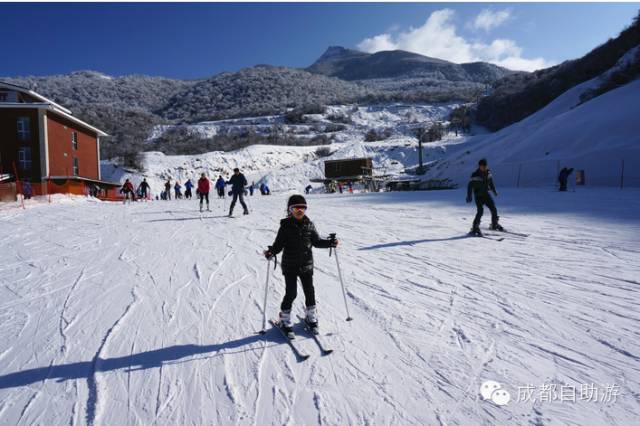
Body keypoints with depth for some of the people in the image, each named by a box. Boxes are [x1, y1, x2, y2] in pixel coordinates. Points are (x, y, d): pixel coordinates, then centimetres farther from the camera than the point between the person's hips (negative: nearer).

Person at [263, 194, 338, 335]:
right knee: (291, 293, -1)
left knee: (309, 291, 12)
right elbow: (279, 244, -9)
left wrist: (330, 243, -6)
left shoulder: (309, 225, 1)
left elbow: (317, 241, 6)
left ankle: (311, 316, 33)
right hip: (290, 266, -3)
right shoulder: (286, 226, -9)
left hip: (306, 265, 3)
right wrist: (271, 252, -27)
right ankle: (285, 320, 19)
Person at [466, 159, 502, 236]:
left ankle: (494, 224, 27)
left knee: (494, 209, 6)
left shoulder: (488, 173, 1)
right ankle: (475, 228, -9)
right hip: (478, 196, -6)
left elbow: (491, 182, 18)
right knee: (480, 211, -19)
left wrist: (494, 190, 26)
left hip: (486, 194, 6)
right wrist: (469, 197, -20)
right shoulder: (475, 175, -17)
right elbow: (470, 186, -15)